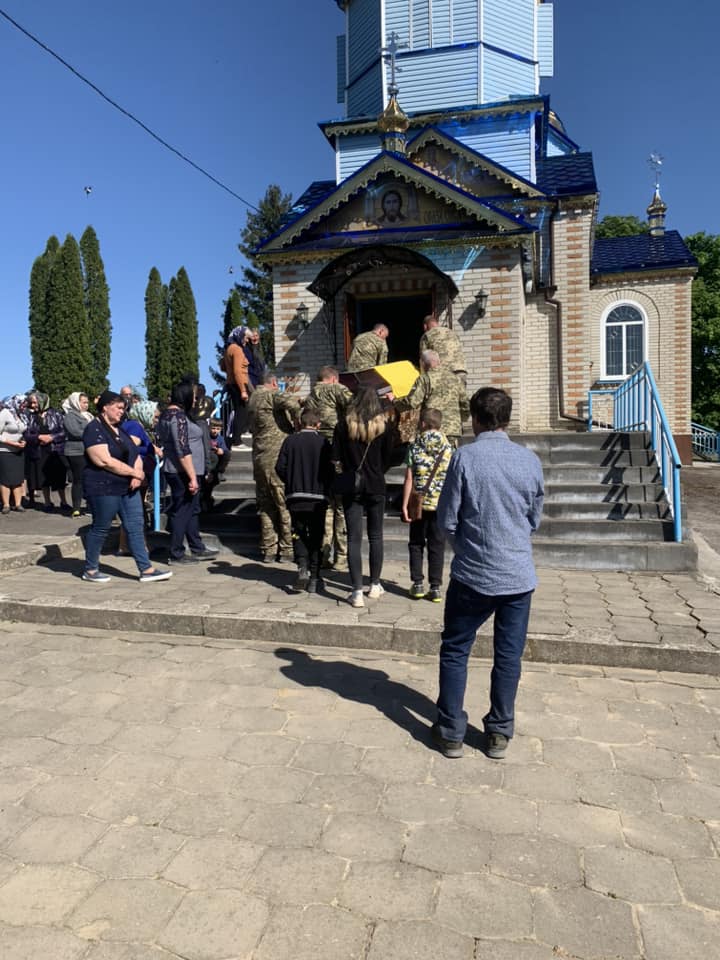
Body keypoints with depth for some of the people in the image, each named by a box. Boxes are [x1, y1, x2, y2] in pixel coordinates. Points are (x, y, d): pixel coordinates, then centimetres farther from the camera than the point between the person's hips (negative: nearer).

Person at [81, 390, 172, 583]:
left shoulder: (118, 428, 15)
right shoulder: (94, 429, -12)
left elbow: (135, 455, 14)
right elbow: (105, 461, -23)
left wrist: (137, 475, -6)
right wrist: (135, 472, -17)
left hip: (128, 487, 8)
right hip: (103, 488, -8)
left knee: (135, 527, 5)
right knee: (100, 528, 4)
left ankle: (146, 569, 7)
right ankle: (90, 570, 20)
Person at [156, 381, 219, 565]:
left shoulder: (167, 414, 14)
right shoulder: (179, 416, -17)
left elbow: (162, 441, 22)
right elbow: (183, 450, -24)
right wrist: (192, 477, -24)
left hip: (175, 471, 10)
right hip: (183, 472, -10)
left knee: (192, 510, 17)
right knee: (181, 511, -1)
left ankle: (197, 548, 26)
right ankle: (176, 554, 8)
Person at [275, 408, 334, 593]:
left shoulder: (290, 441, -1)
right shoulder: (323, 442, -5)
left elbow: (280, 468, -4)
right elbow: (330, 470, -8)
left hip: (295, 497, 1)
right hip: (318, 497, -1)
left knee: (299, 534, 12)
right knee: (316, 537, 8)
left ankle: (302, 568, -10)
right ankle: (314, 579, 9)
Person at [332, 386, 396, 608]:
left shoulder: (344, 424, -4)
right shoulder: (384, 425, -3)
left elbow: (336, 459, -4)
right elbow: (389, 458, 1)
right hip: (376, 486, 1)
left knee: (354, 538, 1)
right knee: (375, 536, 14)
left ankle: (357, 592, -1)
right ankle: (375, 586, 24)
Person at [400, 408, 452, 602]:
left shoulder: (414, 446, -3)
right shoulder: (448, 448, 0)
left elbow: (409, 479, -6)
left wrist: (405, 505, -3)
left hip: (419, 503, -1)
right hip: (441, 504, 1)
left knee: (416, 544, 13)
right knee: (437, 546, 7)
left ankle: (417, 584, 11)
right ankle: (435, 588, 7)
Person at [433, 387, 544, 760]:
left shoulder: (464, 457, -11)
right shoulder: (530, 460, -1)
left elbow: (446, 520, -8)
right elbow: (535, 519, 9)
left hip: (472, 575, -2)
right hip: (518, 575, 3)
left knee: (455, 652, 13)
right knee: (508, 656, 13)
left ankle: (451, 732, 20)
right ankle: (499, 733, 24)